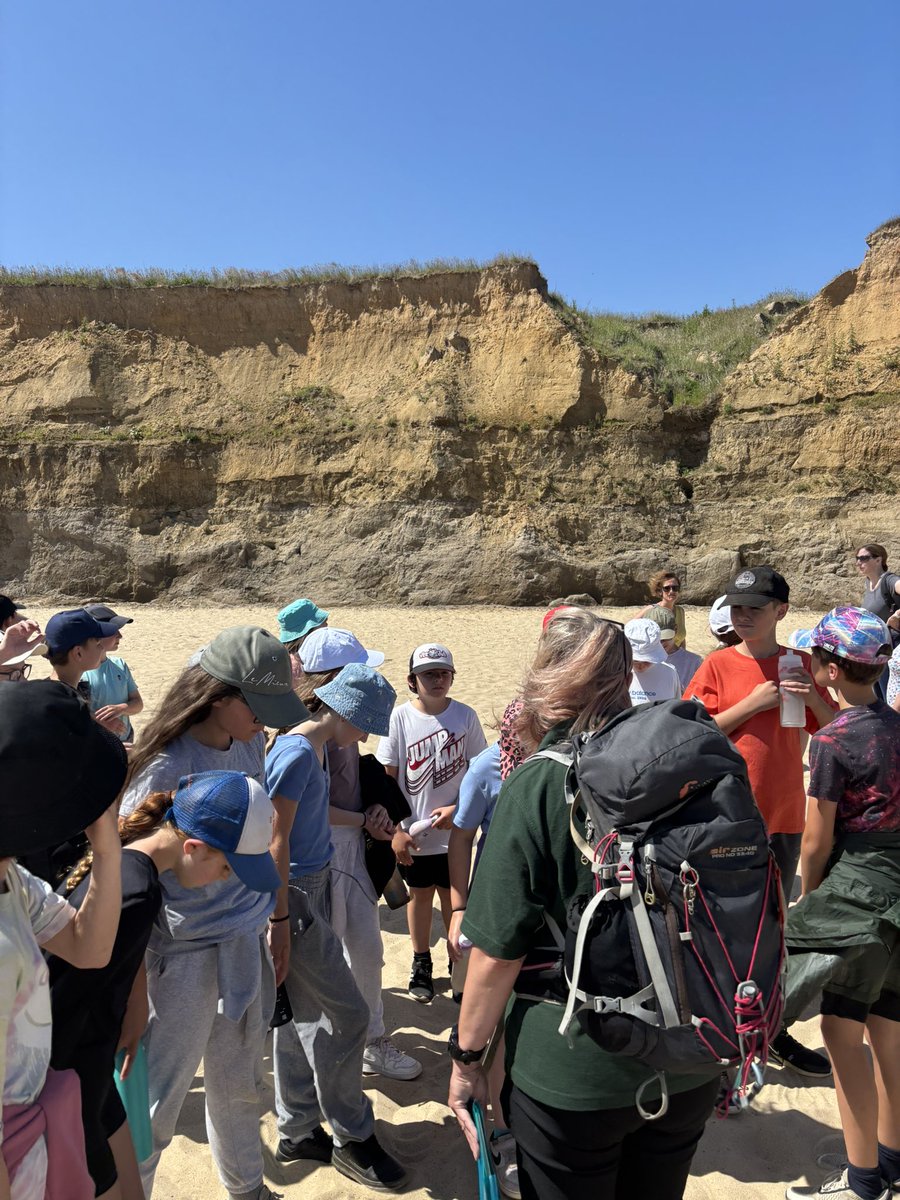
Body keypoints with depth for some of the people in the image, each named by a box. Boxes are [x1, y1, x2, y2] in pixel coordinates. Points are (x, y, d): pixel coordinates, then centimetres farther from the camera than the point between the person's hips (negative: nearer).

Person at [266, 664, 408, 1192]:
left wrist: (359, 819, 14)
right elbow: (276, 841, -22)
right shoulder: (297, 752, -23)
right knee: (347, 1014, 2)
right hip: (294, 895, -9)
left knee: (305, 1015, 18)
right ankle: (352, 1137, 21)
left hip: (314, 886, 9)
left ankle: (299, 1131, 33)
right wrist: (280, 917, -19)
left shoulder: (315, 747, 6)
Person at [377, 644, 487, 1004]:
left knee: (453, 896, 15)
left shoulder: (465, 716, -8)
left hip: (455, 831, 0)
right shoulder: (400, 718, -11)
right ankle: (421, 964, 37)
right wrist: (395, 830, -9)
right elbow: (387, 778, -7)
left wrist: (457, 808, -14)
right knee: (420, 894, 16)